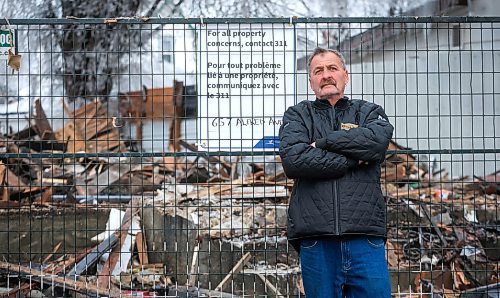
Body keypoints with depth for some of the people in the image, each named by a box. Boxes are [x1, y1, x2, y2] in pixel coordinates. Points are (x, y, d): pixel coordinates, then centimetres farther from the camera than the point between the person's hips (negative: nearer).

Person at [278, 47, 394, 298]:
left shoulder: (370, 113, 19)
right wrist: (354, 159, -3)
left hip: (365, 239, 1)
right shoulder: (297, 115, 16)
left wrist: (323, 142, -2)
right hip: (316, 242, 0)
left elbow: (377, 141, -7)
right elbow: (293, 160, -6)